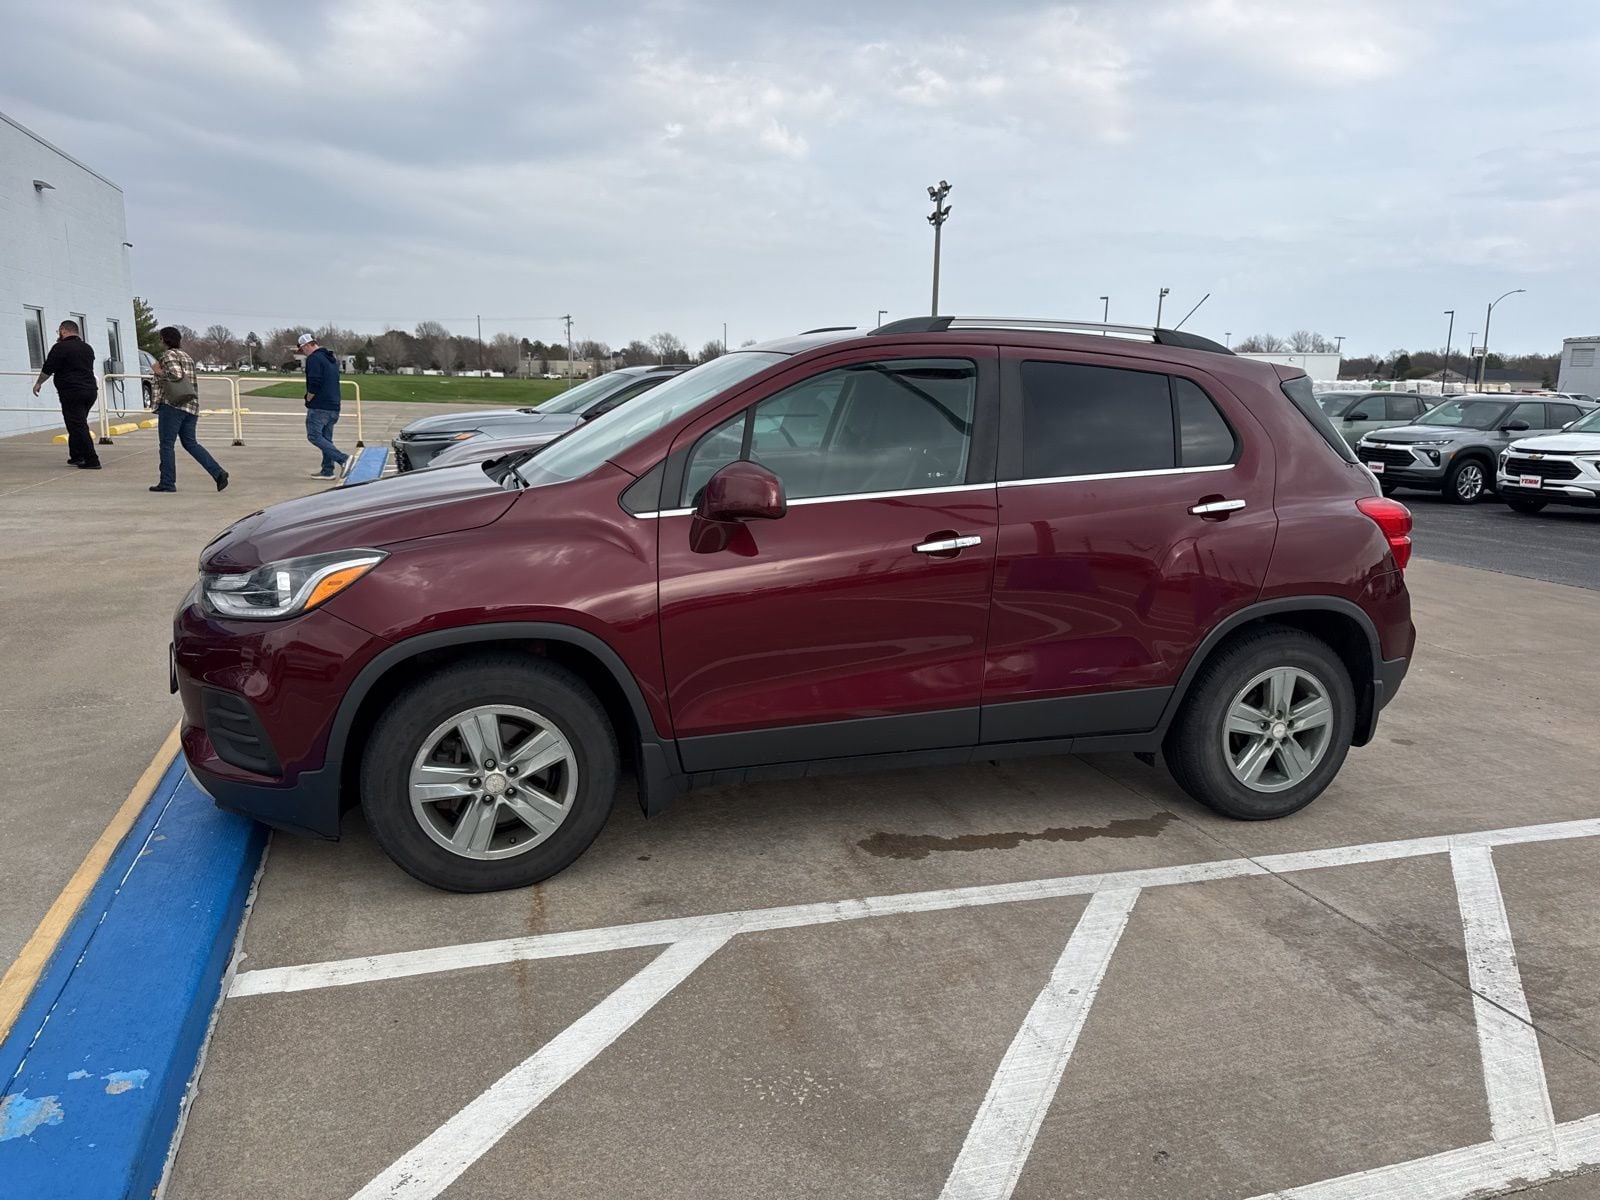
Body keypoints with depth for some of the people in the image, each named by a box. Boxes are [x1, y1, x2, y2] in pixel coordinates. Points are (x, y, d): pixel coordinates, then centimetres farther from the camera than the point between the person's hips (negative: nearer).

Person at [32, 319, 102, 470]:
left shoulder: (61, 347, -8)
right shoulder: (87, 348, 15)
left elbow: (48, 369, -6)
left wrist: (38, 383, 9)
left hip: (72, 392, -8)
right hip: (91, 389, 8)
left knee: (77, 426, -6)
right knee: (78, 425, 18)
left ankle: (92, 460, -12)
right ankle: (76, 457, 21)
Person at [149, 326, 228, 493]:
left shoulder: (169, 355, -6)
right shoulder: (187, 357, 19)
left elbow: (176, 374, -19)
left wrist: (159, 372, -7)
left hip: (173, 404, -8)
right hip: (191, 405, 8)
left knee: (166, 444, 0)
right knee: (190, 443, 11)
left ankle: (167, 483, 2)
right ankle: (218, 473, -4)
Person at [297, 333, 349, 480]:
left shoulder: (313, 359, -11)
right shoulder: (331, 359, 18)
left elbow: (314, 383, -20)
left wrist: (308, 399, -6)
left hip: (318, 406, -9)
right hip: (334, 407, 9)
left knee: (314, 436, -6)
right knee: (326, 438, 12)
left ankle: (342, 458, -19)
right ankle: (328, 470, 11)